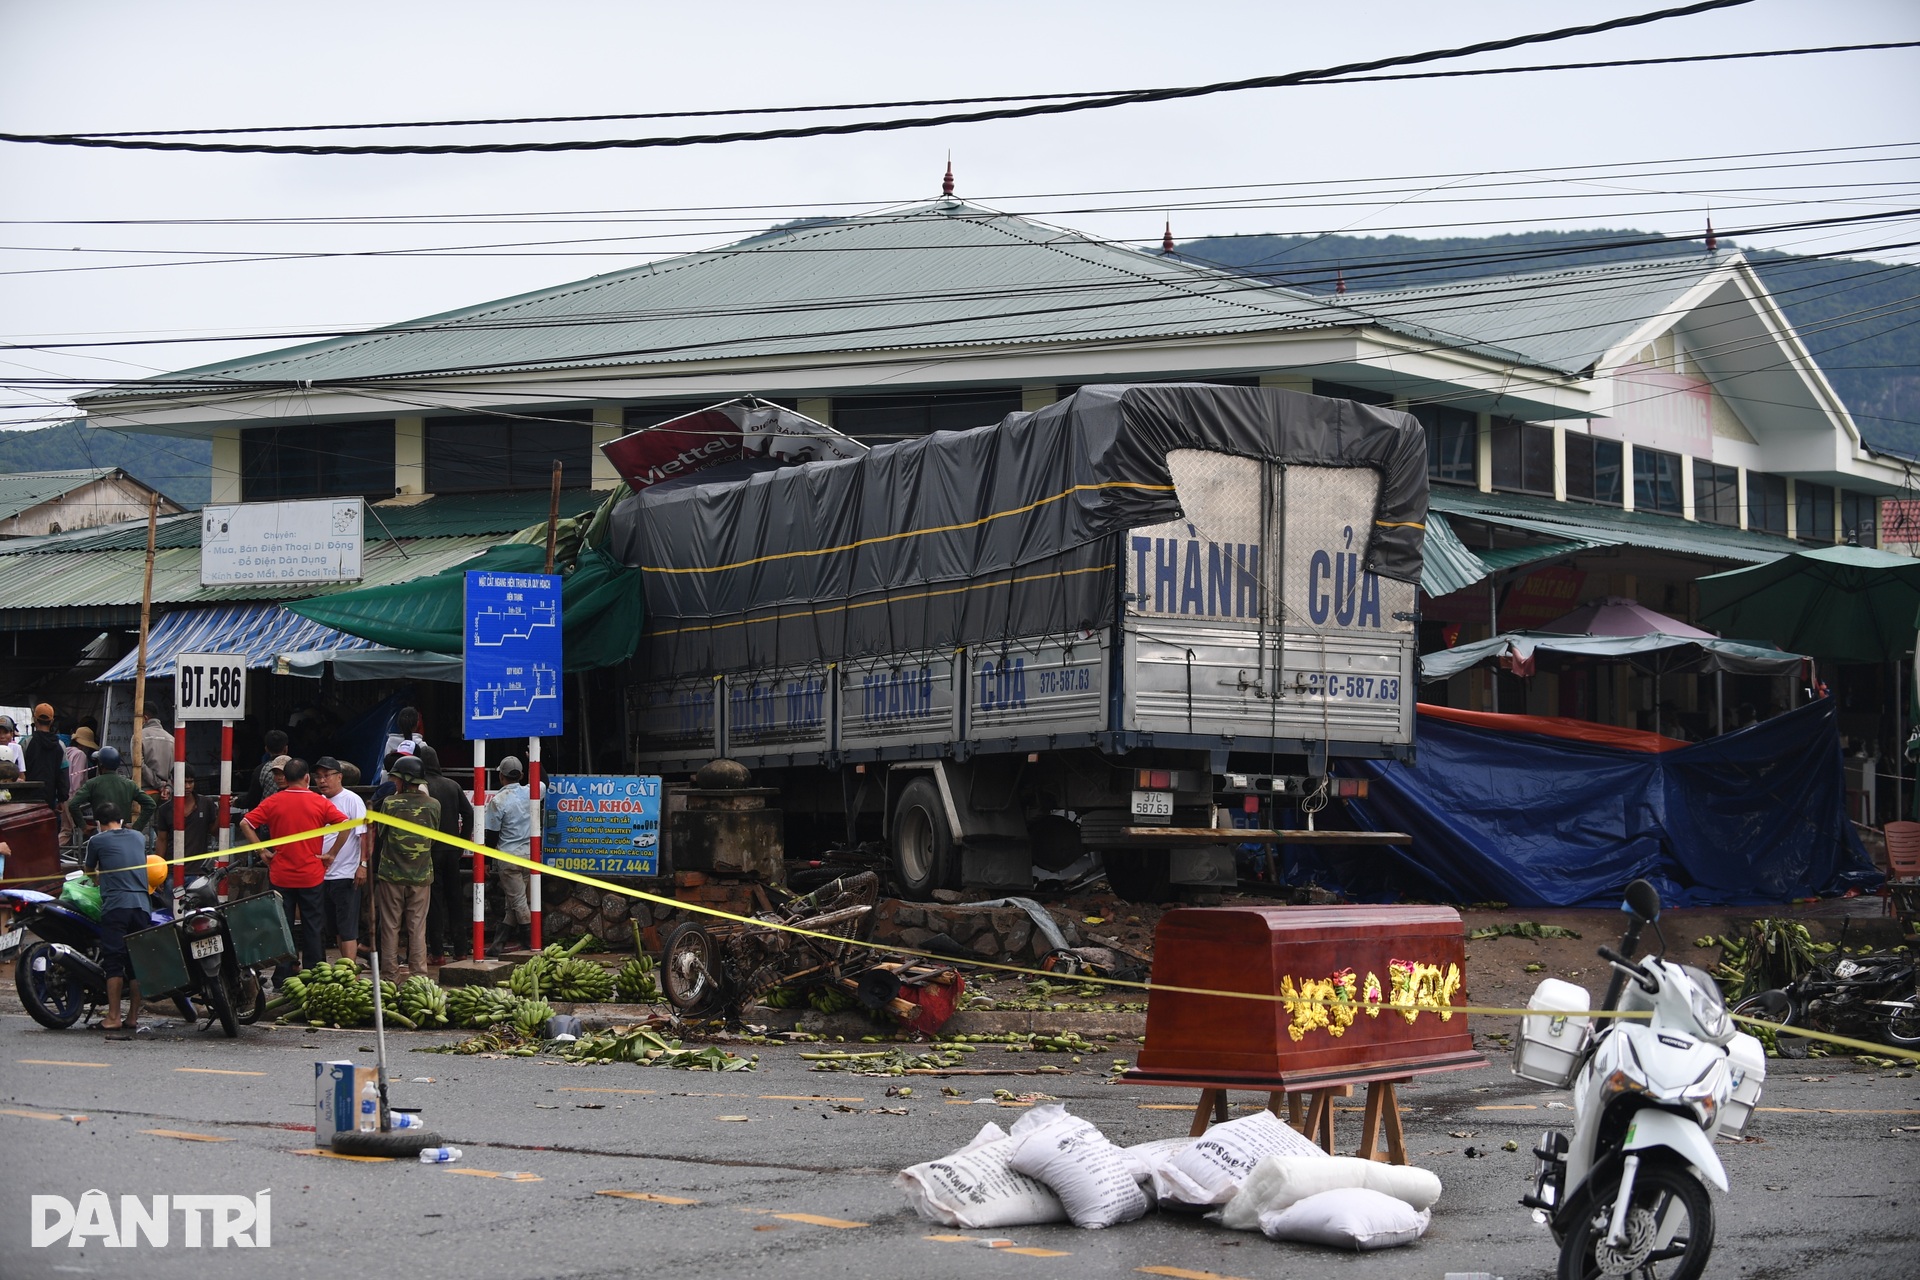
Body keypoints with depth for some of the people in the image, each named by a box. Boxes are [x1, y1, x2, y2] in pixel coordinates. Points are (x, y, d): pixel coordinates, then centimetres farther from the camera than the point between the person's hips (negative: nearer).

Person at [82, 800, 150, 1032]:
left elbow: (89, 871, 22)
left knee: (114, 962, -4)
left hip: (115, 906, -4)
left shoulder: (97, 841, 5)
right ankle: (133, 1018, 7)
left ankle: (113, 1017, -7)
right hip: (142, 905, 4)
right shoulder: (139, 838, 18)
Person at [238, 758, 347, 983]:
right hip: (311, 876, -1)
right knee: (311, 928, 8)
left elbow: (245, 823, -8)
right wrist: (331, 854, -5)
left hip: (280, 875, 1)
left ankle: (282, 978, 7)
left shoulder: (273, 802, -2)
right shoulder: (319, 802, -4)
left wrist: (262, 851, -3)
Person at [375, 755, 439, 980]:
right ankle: (419, 972, 6)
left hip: (391, 873, -2)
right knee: (418, 926, 7)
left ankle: (392, 972, 7)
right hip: (422, 875, 2)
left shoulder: (390, 803, -9)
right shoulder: (433, 805, -3)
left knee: (390, 925, 7)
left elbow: (381, 835, 3)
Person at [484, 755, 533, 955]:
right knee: (514, 900, 11)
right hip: (529, 853, 6)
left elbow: (492, 833, -8)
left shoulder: (498, 800, -13)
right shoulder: (530, 794, 0)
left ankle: (530, 939, 0)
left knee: (517, 900, 0)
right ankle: (503, 940, 14)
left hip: (508, 856, -6)